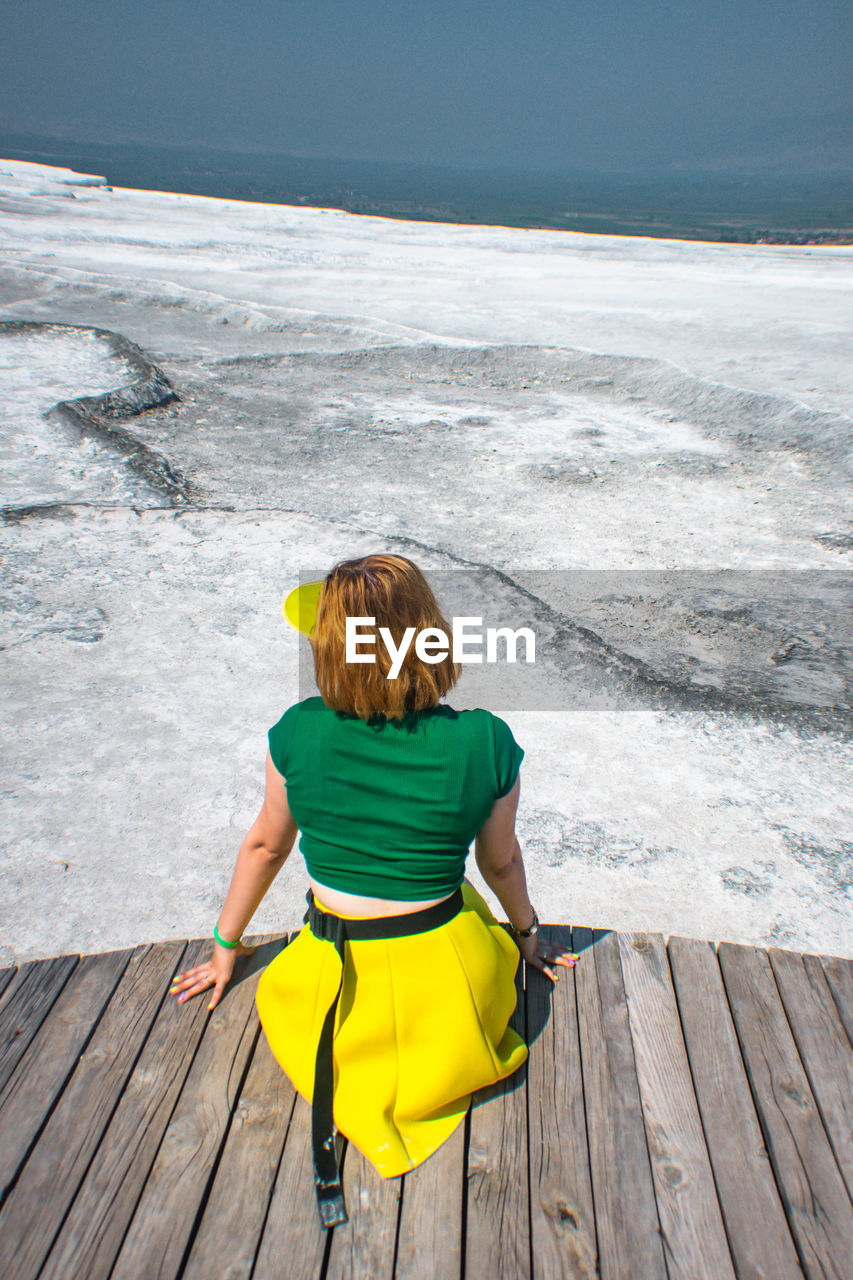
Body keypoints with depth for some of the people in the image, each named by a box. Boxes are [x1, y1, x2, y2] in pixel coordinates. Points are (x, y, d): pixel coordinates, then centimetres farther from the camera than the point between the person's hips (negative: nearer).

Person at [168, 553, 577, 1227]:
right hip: (450, 985, 0)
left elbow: (266, 845, 1)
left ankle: (348, 1093, 10)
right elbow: (501, 862, 0)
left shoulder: (299, 732, -15)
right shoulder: (487, 743, -17)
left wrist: (226, 945, 20)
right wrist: (527, 932, 22)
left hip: (337, 989, 0)